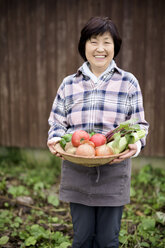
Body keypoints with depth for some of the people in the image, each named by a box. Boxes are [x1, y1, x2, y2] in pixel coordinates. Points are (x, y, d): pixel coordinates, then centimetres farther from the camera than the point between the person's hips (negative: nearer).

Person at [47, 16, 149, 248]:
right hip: (77, 174, 1)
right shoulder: (69, 84, 6)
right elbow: (57, 122, 9)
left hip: (114, 174, -1)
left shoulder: (128, 82, 2)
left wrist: (135, 144, -17)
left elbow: (139, 124, 3)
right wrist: (55, 140, -12)